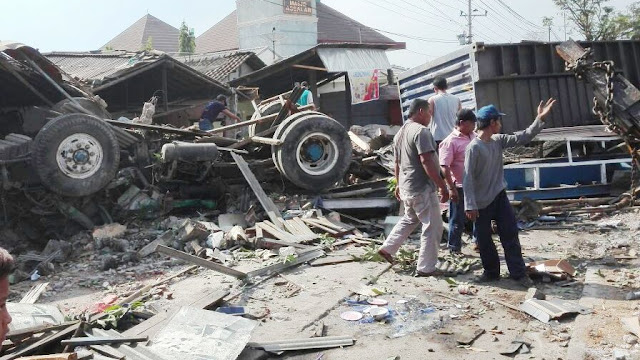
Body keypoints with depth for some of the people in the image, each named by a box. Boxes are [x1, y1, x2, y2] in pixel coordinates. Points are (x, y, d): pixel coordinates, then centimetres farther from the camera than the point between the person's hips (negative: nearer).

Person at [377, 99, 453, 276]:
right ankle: (426, 267, 5)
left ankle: (387, 248, 30)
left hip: (406, 187, 9)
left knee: (409, 219, 27)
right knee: (433, 226, 0)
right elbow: (426, 162, -24)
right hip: (422, 188, -9)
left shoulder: (400, 133, 13)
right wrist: (442, 186, -22)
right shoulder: (421, 131, -17)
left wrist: (399, 184, 30)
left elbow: (398, 162, 21)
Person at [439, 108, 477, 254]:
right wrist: (452, 189, -22)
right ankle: (454, 248, 16)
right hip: (460, 188, -7)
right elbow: (444, 167, -20)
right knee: (458, 220, 3)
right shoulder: (450, 142, -16)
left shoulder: (473, 136, 8)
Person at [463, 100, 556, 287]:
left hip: (500, 198, 6)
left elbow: (523, 137, 5)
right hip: (482, 202, -6)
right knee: (484, 240, 8)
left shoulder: (498, 141, 3)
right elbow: (468, 178, -19)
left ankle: (518, 273, 12)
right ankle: (491, 272, 25)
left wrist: (540, 119, -5)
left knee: (511, 236, 5)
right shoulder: (474, 147, -18)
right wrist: (470, 206, -21)